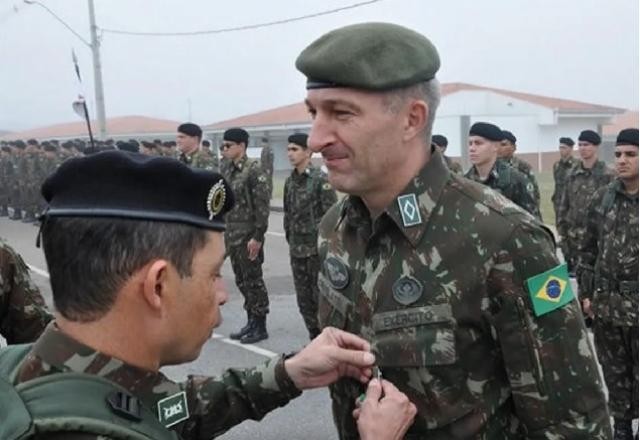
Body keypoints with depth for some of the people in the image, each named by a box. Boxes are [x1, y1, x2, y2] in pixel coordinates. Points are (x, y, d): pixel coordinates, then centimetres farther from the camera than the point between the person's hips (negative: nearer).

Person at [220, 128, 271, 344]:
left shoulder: (254, 170, -13)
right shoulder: (226, 170, 11)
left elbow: (262, 206, -16)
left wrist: (257, 237, -19)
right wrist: (222, 232, 14)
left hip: (248, 236, -8)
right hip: (232, 235, 8)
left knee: (253, 281, 1)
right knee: (241, 281, 14)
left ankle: (260, 326, 11)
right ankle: (251, 322, 25)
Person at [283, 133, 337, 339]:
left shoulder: (321, 179, -11)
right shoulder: (290, 181, 9)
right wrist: (290, 240, 12)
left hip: (317, 249, -7)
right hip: (297, 250, 7)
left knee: (321, 297, 1)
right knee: (304, 299, 12)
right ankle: (314, 337, 24)